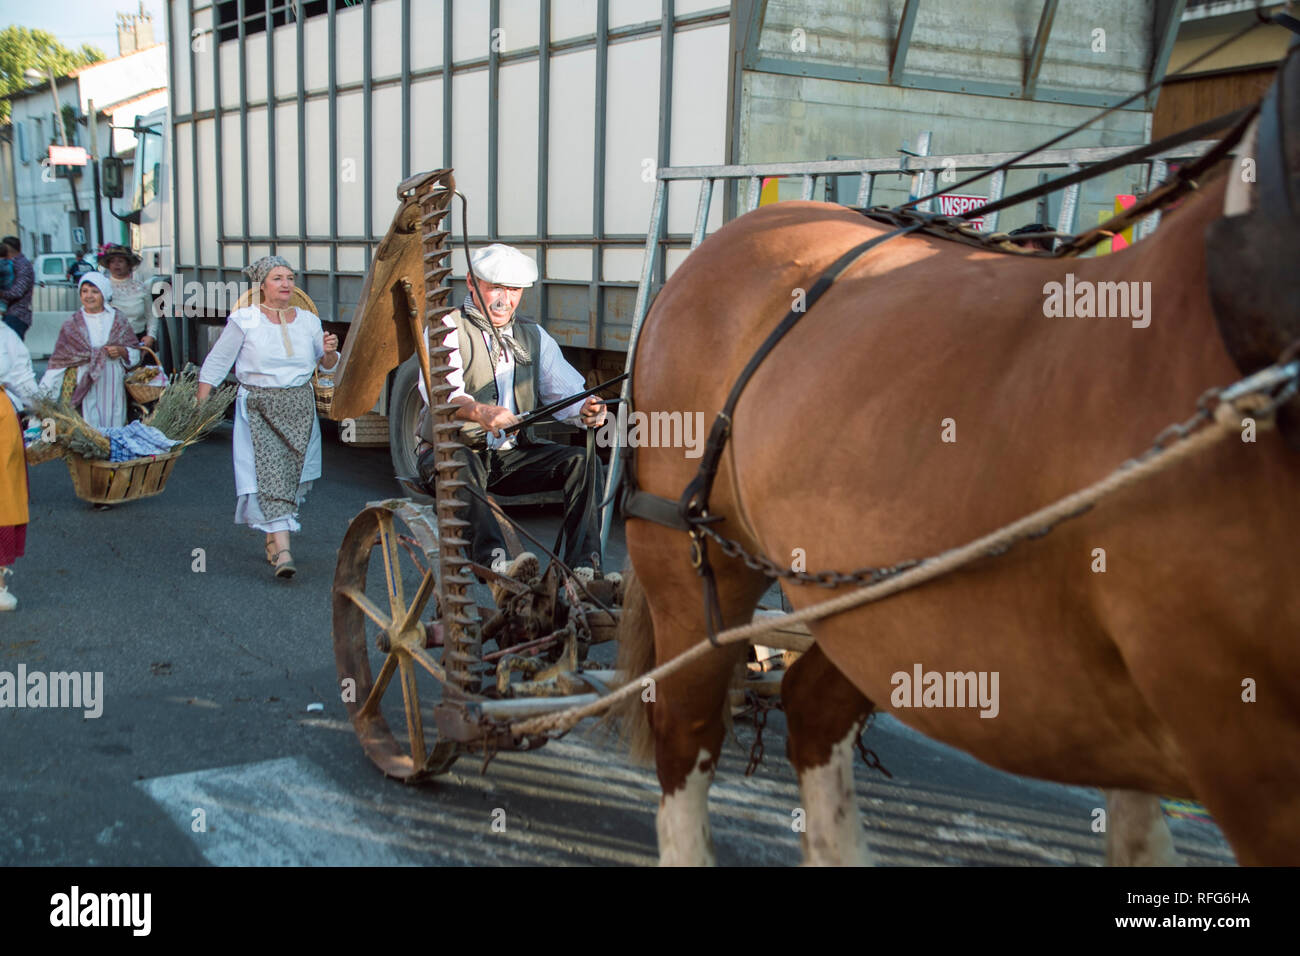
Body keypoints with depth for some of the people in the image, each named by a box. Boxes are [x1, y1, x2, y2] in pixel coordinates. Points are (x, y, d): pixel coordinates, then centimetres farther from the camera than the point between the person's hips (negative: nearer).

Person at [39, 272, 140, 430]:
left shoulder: (118, 320, 9)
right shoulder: (72, 325, 6)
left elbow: (135, 353, 11)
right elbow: (59, 359, 4)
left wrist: (121, 351, -10)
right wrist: (44, 390, -3)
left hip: (113, 386, 1)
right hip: (85, 386, -1)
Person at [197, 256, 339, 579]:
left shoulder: (308, 321, 8)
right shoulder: (244, 321, -3)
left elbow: (327, 367, 16)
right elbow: (215, 364, 1)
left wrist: (330, 352, -7)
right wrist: (201, 407, -5)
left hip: (300, 409, 4)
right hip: (259, 409, -4)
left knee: (293, 476, 8)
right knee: (270, 475, -14)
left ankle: (272, 539, 28)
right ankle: (283, 551, -21)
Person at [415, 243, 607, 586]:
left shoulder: (533, 335, 15)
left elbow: (562, 390, 4)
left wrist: (585, 409, -22)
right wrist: (479, 411, -45)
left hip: (512, 456, 5)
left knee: (583, 461, -17)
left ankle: (581, 568, -26)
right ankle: (493, 562, -54)